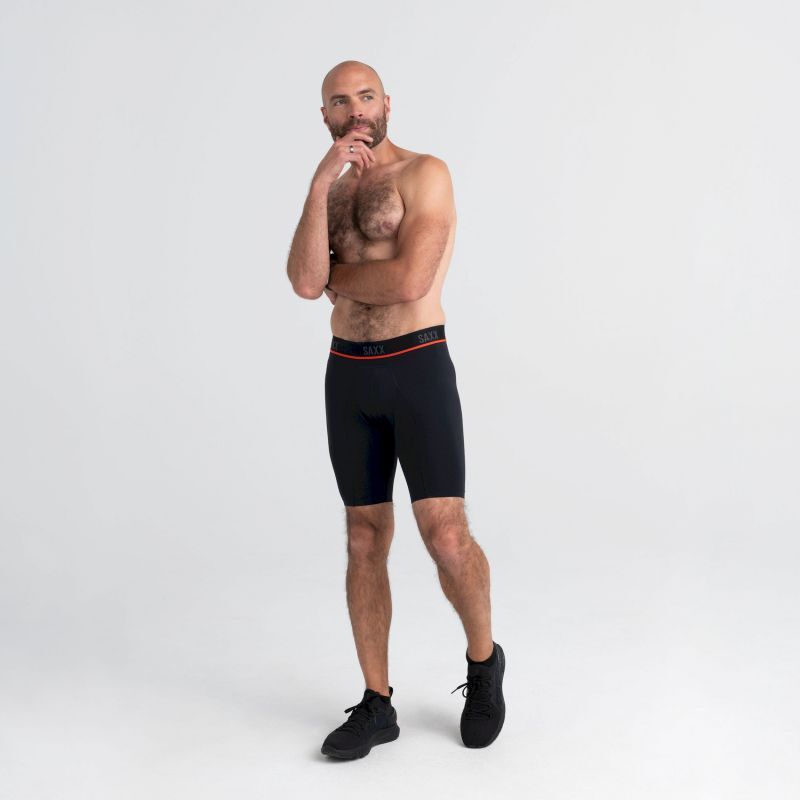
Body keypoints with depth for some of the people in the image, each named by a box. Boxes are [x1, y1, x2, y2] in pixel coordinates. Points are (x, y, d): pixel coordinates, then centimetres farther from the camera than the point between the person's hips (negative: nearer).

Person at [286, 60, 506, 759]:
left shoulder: (426, 173, -6)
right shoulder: (327, 192, 13)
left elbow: (407, 282, -20)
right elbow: (306, 284, -6)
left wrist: (337, 278, -2)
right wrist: (321, 184, -13)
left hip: (419, 368, -5)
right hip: (348, 377, 6)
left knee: (446, 535, -11)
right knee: (366, 540, 6)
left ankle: (484, 662, 17)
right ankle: (377, 705, 15)